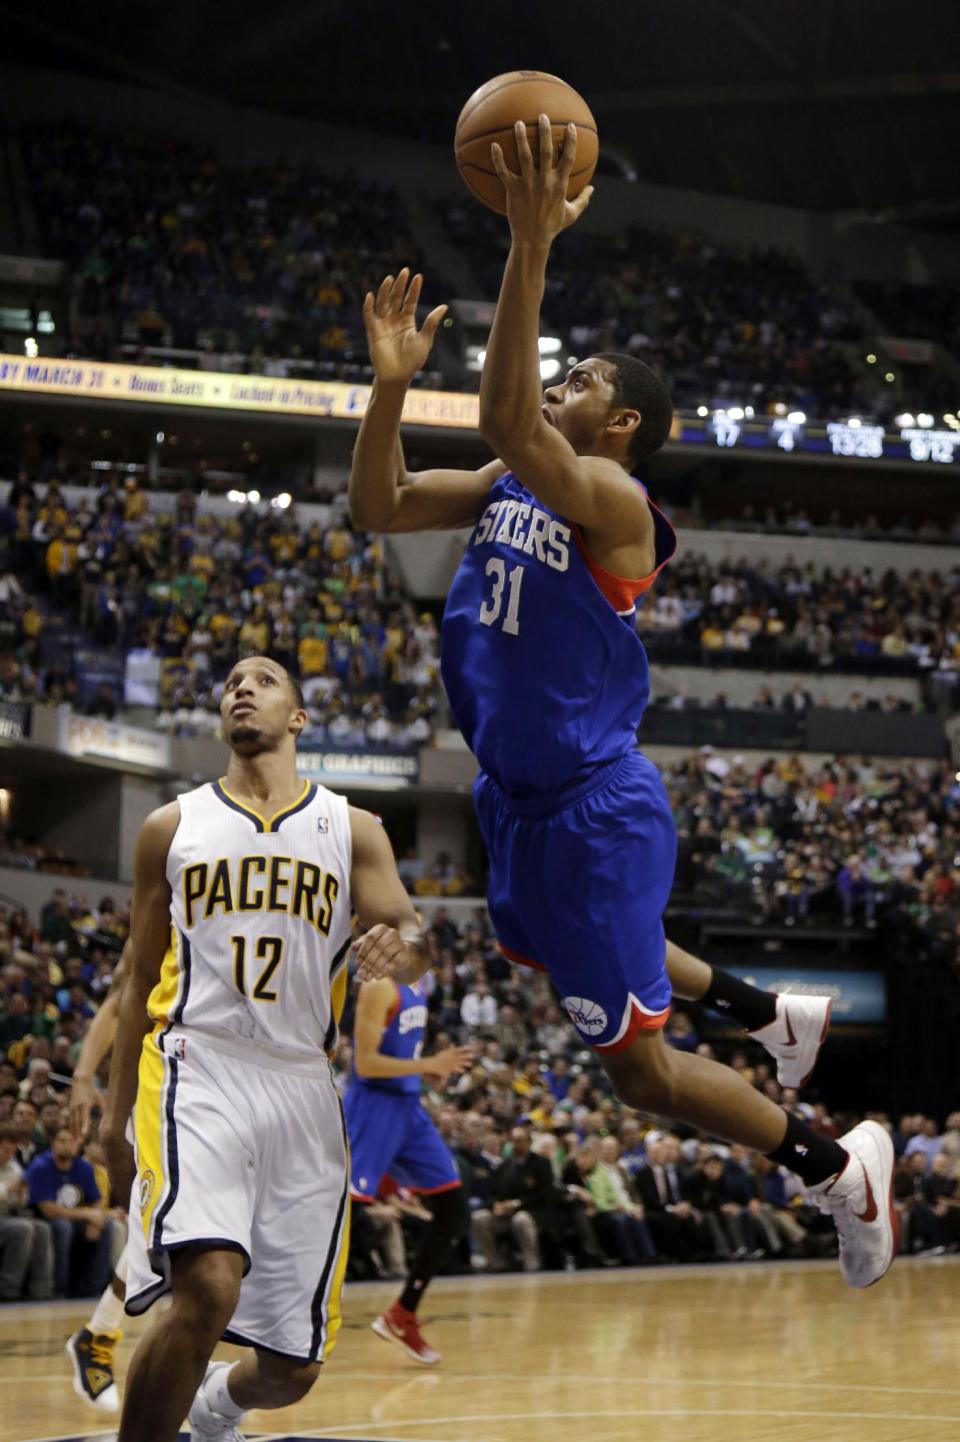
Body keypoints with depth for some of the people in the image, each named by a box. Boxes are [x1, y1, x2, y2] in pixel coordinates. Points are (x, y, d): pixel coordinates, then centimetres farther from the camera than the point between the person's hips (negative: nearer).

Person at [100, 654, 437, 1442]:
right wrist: (115, 1113, 9)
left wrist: (404, 946, -25)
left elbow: (414, 946, 0)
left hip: (302, 1087, 2)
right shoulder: (172, 828, 13)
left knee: (292, 1369, 6)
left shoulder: (352, 830, 12)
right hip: (198, 1072, -2)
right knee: (210, 1287, -30)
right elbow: (141, 979, 15)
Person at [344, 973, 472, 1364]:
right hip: (374, 1106, -9)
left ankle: (402, 1317, 16)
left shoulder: (416, 984, 11)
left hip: (407, 1105, 9)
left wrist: (432, 1068, 5)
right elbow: (365, 1063, -21)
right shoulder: (380, 986, -17)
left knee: (452, 1210, 9)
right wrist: (429, 1065, -22)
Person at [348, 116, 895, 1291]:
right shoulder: (509, 485, 7)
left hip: (593, 809, -10)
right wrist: (392, 381, -8)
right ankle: (763, 1015, 50)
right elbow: (378, 507, 6)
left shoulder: (612, 498, -20)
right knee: (543, 952, 34)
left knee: (639, 1069, -5)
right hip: (520, 794, 10)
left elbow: (505, 425, -38)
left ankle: (840, 1170, 13)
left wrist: (532, 249, -43)